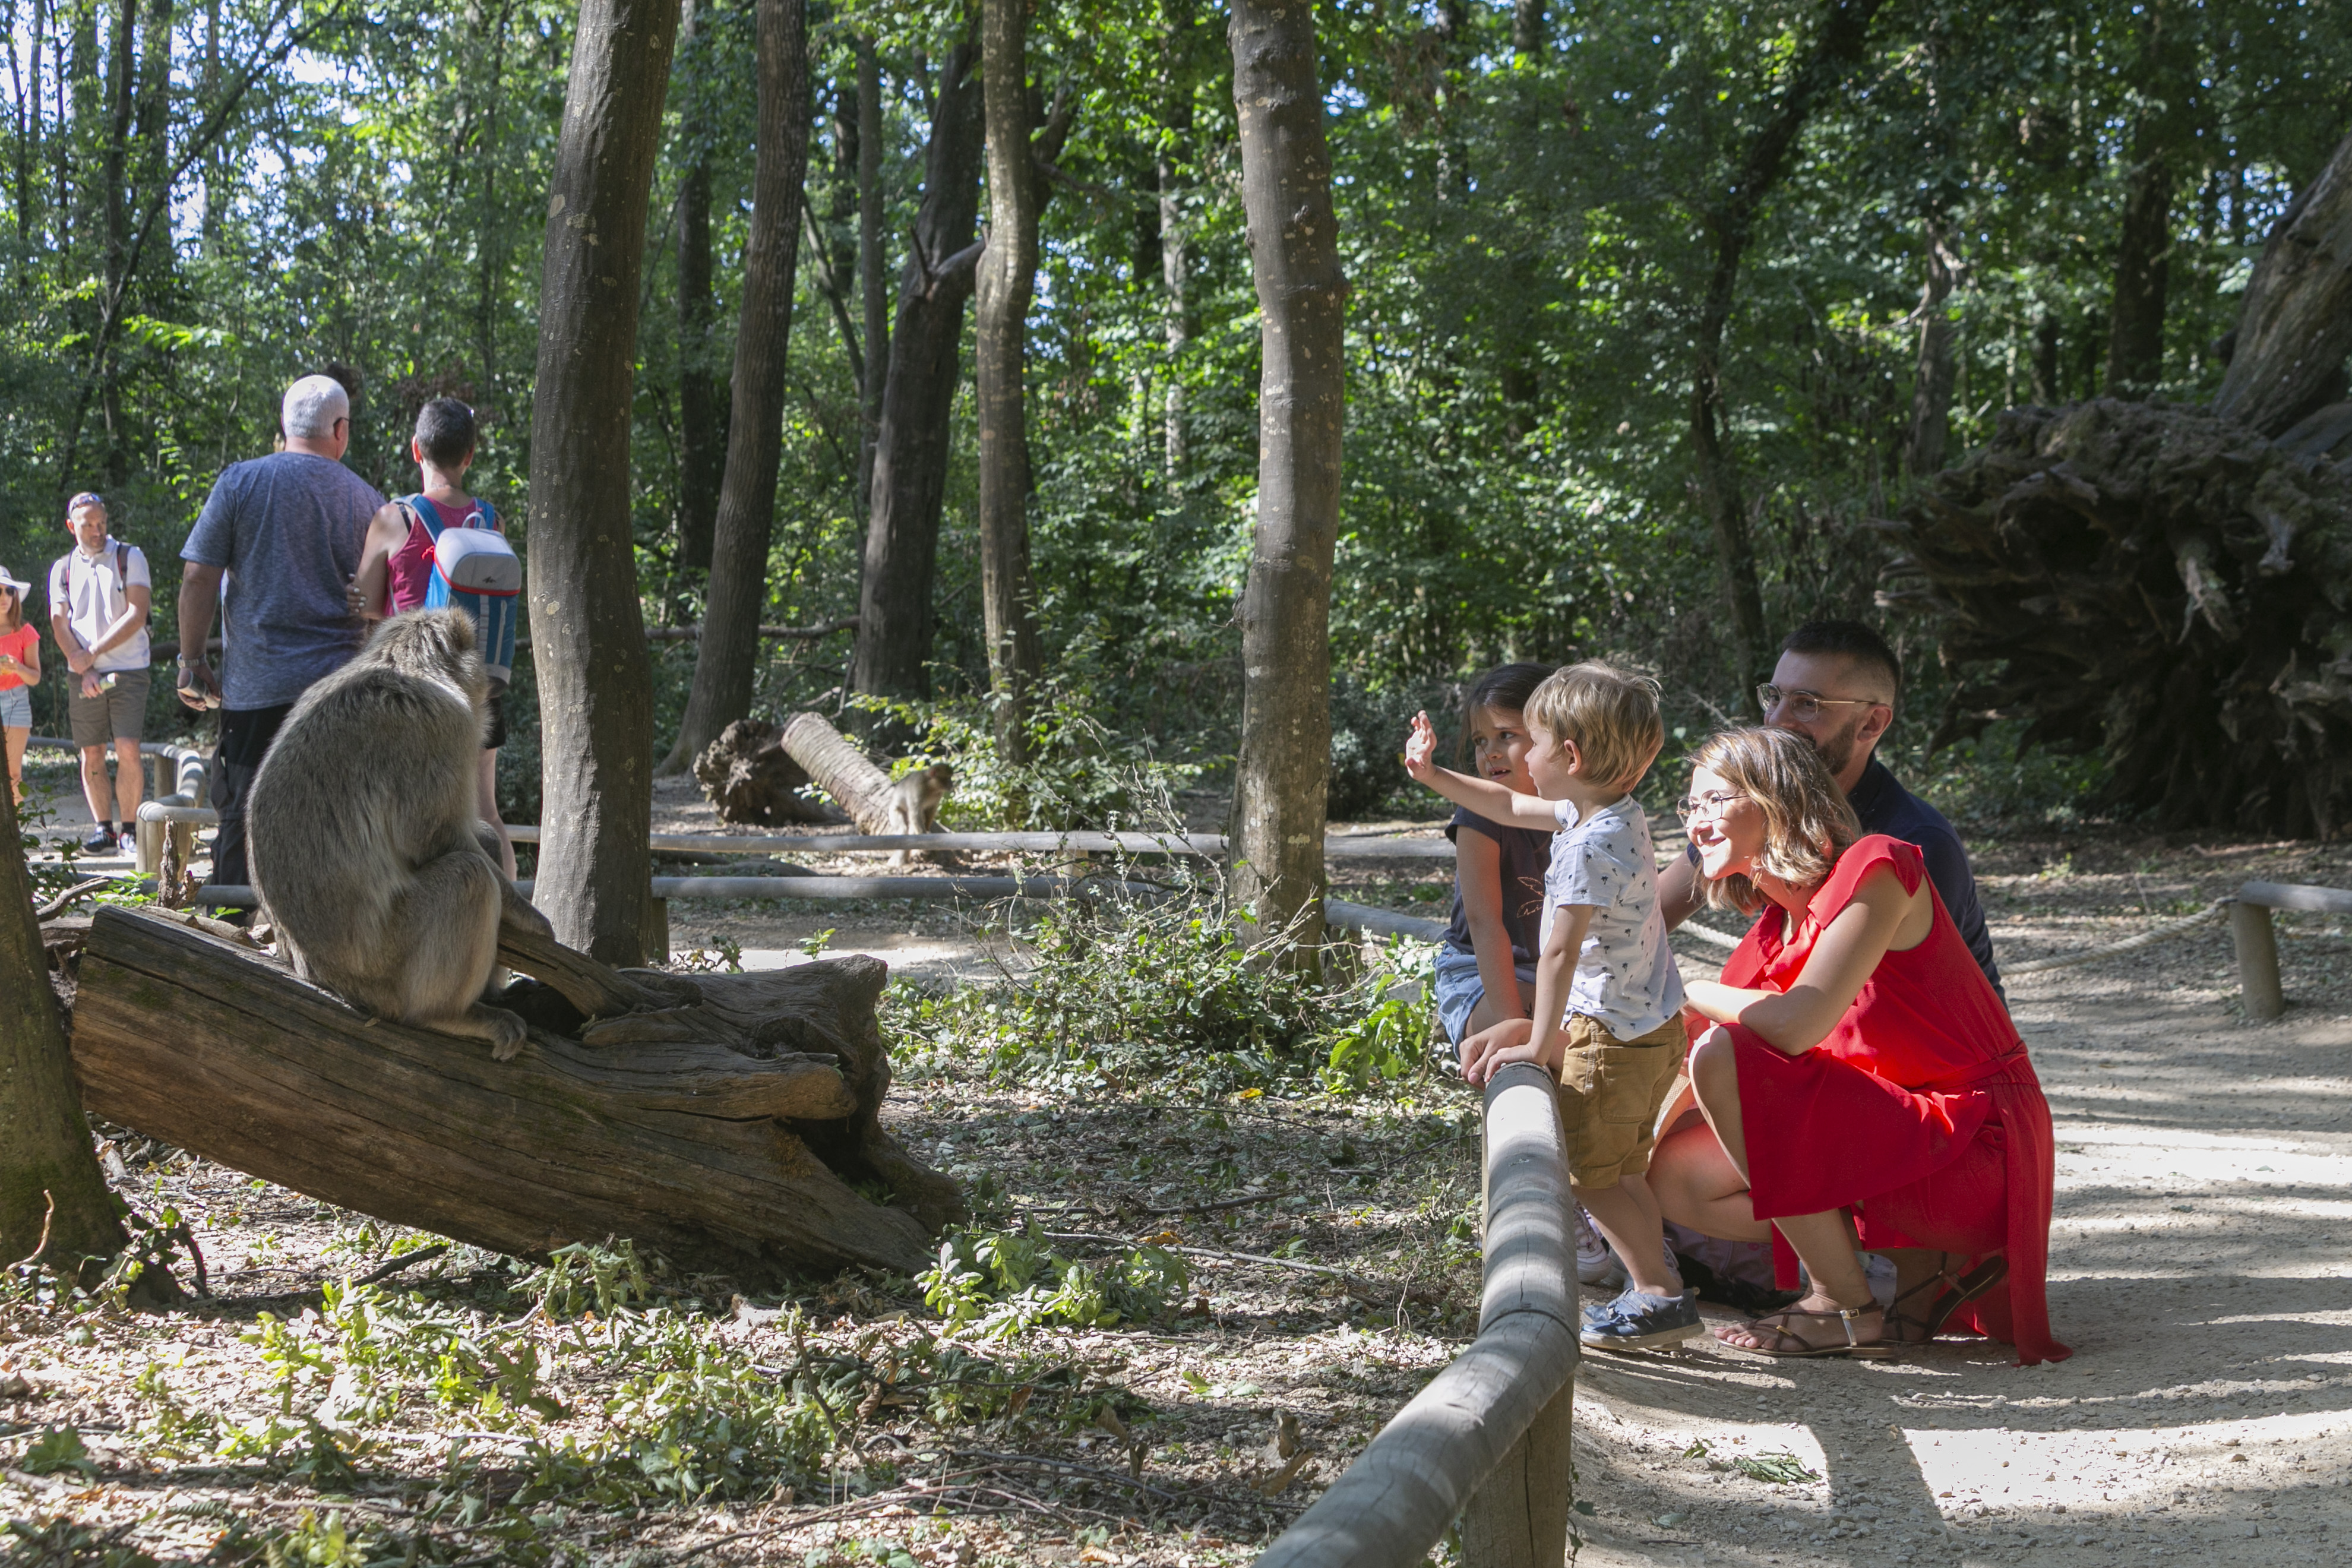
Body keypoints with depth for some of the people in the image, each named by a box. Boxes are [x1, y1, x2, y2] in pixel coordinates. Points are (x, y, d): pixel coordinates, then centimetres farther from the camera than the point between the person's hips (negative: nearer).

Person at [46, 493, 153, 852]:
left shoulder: (130, 557, 2)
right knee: (91, 755, 2)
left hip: (128, 670, -3)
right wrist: (84, 671, -8)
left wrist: (92, 653, -9)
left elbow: (137, 616, -7)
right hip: (83, 676, 3)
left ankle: (129, 828, -5)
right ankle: (102, 827, 9)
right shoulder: (62, 569, 11)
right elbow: (59, 625, 5)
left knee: (127, 751, -12)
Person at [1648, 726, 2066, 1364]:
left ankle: (1848, 1311, -11)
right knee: (1677, 1177, 5)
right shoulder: (1774, 929, 12)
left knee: (1725, 1060, -21)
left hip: (1974, 1145, -9)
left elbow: (1796, 1026, -26)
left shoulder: (1874, 869, -13)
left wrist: (1693, 995, -9)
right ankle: (1921, 1262, 4)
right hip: (1890, 1135, 9)